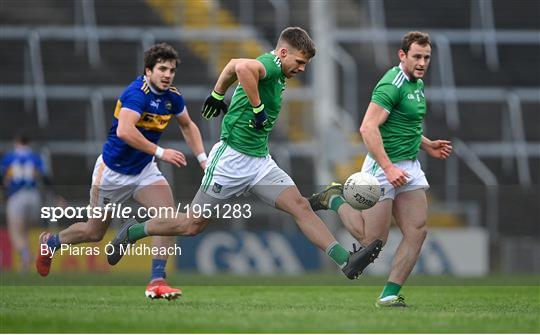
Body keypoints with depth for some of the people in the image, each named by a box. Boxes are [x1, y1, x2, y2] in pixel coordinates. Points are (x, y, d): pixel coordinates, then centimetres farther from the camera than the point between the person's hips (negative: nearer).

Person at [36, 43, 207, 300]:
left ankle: (157, 280, -18)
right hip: (113, 171, -6)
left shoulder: (171, 96, -4)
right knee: (94, 232, 10)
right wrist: (160, 152, -42)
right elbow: (124, 131, -44)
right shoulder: (137, 93, -27)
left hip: (144, 171, 6)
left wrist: (202, 158, 10)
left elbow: (187, 126, 18)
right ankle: (50, 242, 41)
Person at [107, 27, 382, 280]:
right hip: (232, 158, -9)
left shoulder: (275, 72, 13)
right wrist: (258, 108, -31)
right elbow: (243, 67, -41)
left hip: (260, 161, 9)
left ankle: (346, 261, -20)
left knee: (300, 206, -9)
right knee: (193, 224, 2)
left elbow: (233, 66, 30)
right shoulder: (270, 64, -16)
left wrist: (217, 95, 41)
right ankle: (133, 232, 23)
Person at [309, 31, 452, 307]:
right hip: (383, 166, -9)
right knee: (372, 240, -2)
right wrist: (388, 168, -30)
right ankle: (335, 199, 21)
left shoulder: (417, 83, 13)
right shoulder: (392, 85, -18)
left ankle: (389, 295, 4)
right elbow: (368, 128, -26)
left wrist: (428, 146, 17)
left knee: (417, 231, -2)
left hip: (410, 168, 9)